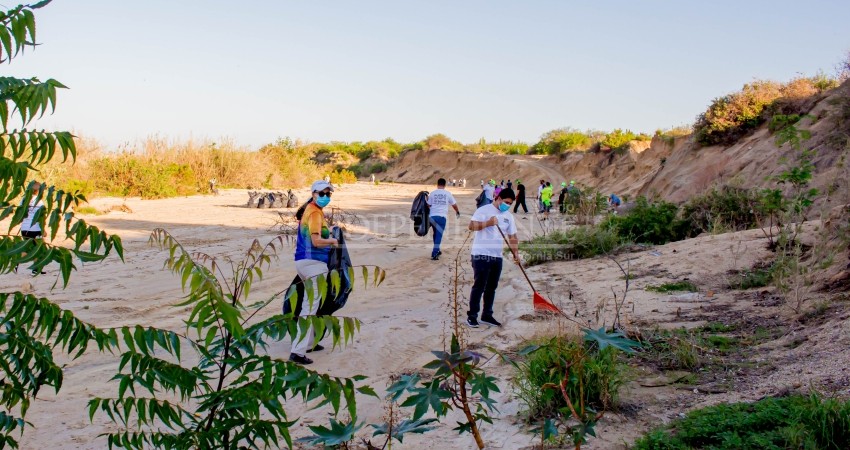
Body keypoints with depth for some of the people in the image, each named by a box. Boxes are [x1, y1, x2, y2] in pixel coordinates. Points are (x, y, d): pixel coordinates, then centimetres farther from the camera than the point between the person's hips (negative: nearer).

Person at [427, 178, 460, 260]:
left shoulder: (432, 193, 5)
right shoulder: (448, 193, 5)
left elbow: (428, 205, 5)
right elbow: (454, 204, 15)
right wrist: (458, 212, 34)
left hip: (432, 216, 2)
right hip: (442, 216, -2)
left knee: (436, 233, 20)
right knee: (439, 234, -2)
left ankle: (436, 251, 30)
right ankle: (434, 253, -13)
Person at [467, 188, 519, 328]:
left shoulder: (508, 216, 14)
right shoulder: (484, 210, -6)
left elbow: (512, 236, 15)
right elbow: (471, 226, -15)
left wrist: (515, 252, 2)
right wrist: (488, 223, -27)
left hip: (497, 257, 6)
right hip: (481, 255, -6)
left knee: (491, 287, 10)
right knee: (479, 286, -6)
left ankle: (487, 315, 20)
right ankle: (472, 316, 1)